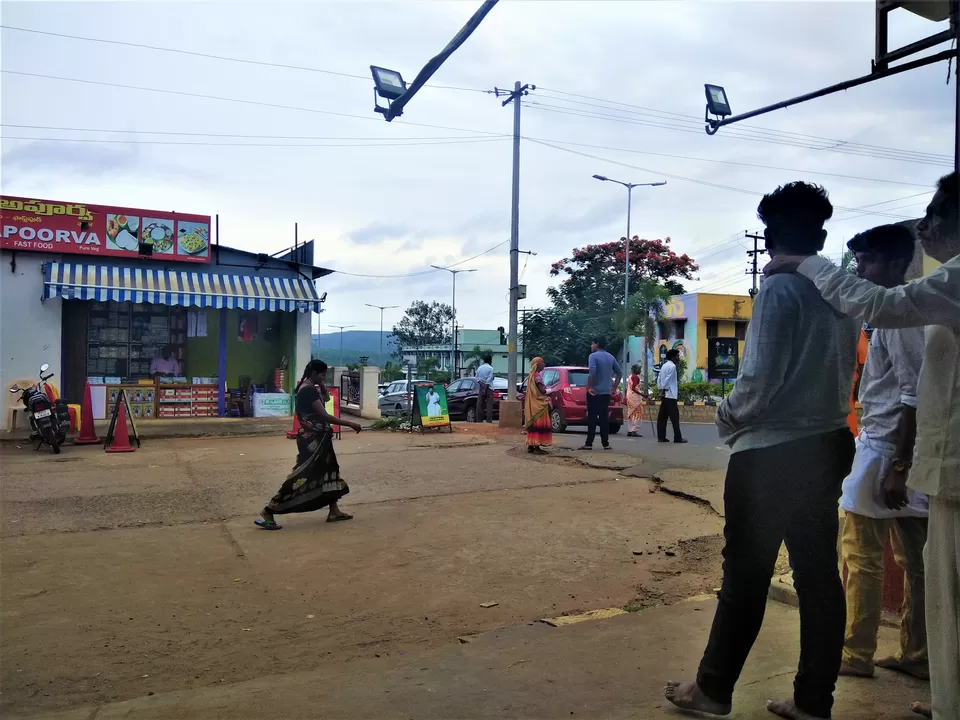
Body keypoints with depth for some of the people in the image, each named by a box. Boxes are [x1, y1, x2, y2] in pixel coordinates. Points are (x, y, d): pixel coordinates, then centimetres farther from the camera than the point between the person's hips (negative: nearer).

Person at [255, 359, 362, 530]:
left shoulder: (309, 389, 10)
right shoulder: (308, 391, -21)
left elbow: (326, 398, 26)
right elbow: (324, 416, -26)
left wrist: (321, 384, 8)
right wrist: (350, 423, -22)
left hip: (317, 438, 11)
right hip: (312, 439, -11)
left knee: (329, 470, 15)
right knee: (302, 476, -8)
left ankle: (334, 511, 22)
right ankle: (267, 513, -4)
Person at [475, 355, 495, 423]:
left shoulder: (479, 368, 10)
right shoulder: (490, 368, -6)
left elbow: (477, 379, 6)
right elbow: (489, 379, -12)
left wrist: (481, 384, -2)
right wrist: (485, 388, -11)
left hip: (481, 387, 5)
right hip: (488, 388, -5)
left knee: (480, 404, 6)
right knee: (489, 405, -4)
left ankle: (479, 420, 7)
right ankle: (489, 420, -7)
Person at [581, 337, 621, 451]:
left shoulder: (593, 356, -9)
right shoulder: (610, 357, 13)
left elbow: (592, 372, -23)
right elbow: (619, 373, 16)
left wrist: (588, 387, -16)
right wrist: (614, 388, 19)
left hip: (595, 392, -6)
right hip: (606, 392, 6)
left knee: (592, 418, -4)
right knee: (604, 418, 8)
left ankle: (589, 444, -4)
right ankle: (605, 443, 7)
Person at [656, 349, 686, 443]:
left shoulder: (664, 365, 17)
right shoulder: (672, 366, -10)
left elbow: (659, 379, 17)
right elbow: (667, 380, -16)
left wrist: (661, 390, 14)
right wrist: (663, 391, -15)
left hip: (664, 395, 9)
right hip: (670, 395, -9)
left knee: (662, 416, 5)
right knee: (674, 416, -6)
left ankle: (661, 437, 4)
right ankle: (678, 438, -6)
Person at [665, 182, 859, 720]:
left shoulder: (781, 289, -13)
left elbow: (763, 377, -19)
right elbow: (846, 372, 12)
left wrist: (728, 416, -2)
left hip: (771, 451, -7)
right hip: (827, 444, 7)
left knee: (746, 574, 3)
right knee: (820, 575, 11)